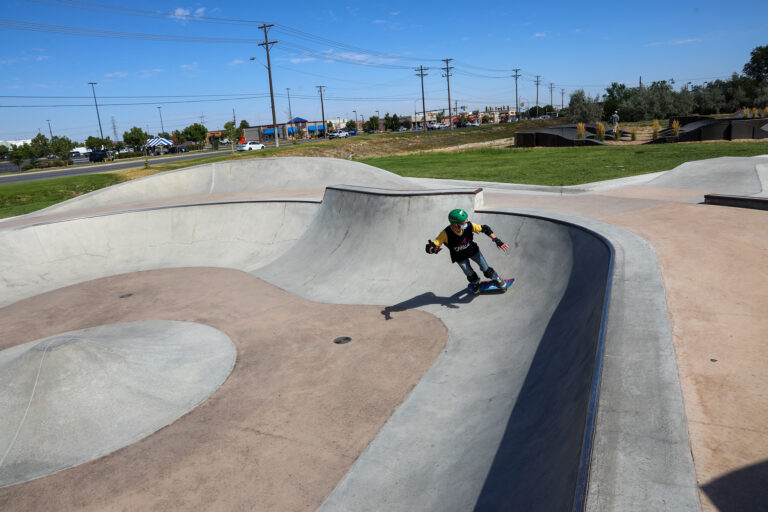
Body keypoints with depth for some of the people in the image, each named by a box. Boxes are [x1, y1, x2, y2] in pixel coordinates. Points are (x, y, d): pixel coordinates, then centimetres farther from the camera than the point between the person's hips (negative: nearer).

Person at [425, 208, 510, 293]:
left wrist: (497, 240, -22)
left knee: (486, 269, 8)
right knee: (471, 275, 15)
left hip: (473, 251, 1)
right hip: (460, 258, -1)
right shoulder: (446, 234, -38)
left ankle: (496, 279, 42)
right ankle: (475, 283, 52)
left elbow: (485, 229, -17)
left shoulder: (469, 226, -32)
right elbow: (429, 248, -41)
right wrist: (433, 249, -65)